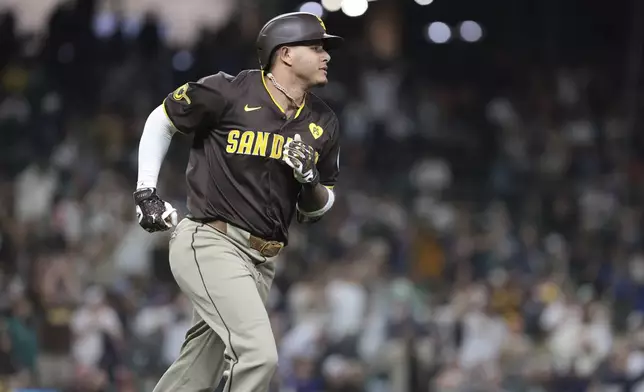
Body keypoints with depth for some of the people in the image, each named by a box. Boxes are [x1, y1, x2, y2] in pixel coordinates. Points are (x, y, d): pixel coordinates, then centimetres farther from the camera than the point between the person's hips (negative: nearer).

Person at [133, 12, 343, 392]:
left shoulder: (323, 123, 9)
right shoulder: (229, 92, -8)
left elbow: (317, 209, 17)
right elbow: (162, 120, 7)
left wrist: (311, 182, -6)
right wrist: (146, 192, 3)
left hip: (261, 261, 7)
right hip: (210, 244, -7)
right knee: (258, 354, -24)